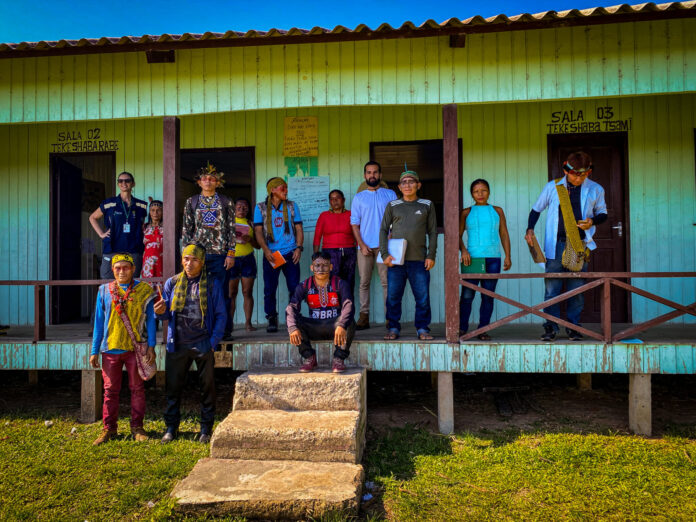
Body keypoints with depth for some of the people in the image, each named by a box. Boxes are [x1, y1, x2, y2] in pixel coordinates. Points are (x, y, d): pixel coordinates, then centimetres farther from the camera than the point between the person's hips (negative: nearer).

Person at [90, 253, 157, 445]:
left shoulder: (144, 290, 3)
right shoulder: (104, 291, 7)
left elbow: (150, 319, 3)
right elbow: (99, 322, 10)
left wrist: (151, 346, -4)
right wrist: (94, 351, 6)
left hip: (136, 348, -1)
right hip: (110, 348, 1)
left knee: (137, 389, 7)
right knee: (110, 390, 7)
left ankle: (137, 427, 19)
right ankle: (109, 429, 20)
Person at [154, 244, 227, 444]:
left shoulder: (212, 284, 2)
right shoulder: (172, 283, 8)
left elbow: (221, 315, 2)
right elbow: (166, 314, 10)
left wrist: (214, 340, -6)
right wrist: (161, 312, -14)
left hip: (203, 345, -2)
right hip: (177, 344, 2)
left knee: (207, 387, 7)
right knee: (173, 386, 7)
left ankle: (206, 429, 20)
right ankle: (171, 427, 23)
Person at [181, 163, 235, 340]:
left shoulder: (226, 202, 8)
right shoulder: (191, 202, 12)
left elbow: (231, 229, 5)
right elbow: (186, 229, 11)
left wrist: (231, 253, -2)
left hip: (220, 254, -1)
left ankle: (224, 330, 9)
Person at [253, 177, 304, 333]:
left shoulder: (292, 206, 11)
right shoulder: (261, 207, 7)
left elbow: (299, 228, 9)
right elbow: (258, 231, 1)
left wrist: (299, 247, -5)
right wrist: (266, 250, -12)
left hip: (290, 253, 1)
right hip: (271, 254, -1)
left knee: (295, 288, -3)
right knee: (269, 289, 0)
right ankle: (272, 320, 10)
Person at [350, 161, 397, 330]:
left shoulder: (390, 194, 10)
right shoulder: (359, 197, 12)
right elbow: (354, 223, 8)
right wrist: (362, 245, -4)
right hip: (365, 246, 1)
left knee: (386, 281, -3)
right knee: (364, 282, 1)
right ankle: (364, 316, 6)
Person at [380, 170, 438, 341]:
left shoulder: (427, 205, 10)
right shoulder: (392, 206, 10)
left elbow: (433, 232, 9)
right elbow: (384, 230, 8)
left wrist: (431, 256, -1)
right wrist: (385, 254, -3)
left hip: (419, 259, 0)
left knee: (423, 297, 0)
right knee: (393, 297, 2)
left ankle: (423, 329, 11)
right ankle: (393, 329, 13)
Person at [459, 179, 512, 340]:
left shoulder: (497, 211, 13)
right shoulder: (466, 213, 9)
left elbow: (504, 234, 13)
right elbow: (459, 235, 9)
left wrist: (507, 256, 5)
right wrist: (463, 250, -8)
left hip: (493, 259, 2)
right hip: (472, 258, -1)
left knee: (488, 296, 2)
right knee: (467, 295, -6)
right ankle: (462, 329, 3)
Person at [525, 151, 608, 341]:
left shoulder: (595, 189, 7)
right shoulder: (552, 187, 6)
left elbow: (602, 213, 17)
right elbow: (536, 209, 15)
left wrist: (592, 221, -6)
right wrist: (530, 229, 0)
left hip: (580, 245, 1)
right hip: (556, 245, 0)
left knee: (576, 288, 3)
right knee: (551, 288, -3)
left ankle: (573, 327, 14)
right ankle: (551, 327, 6)